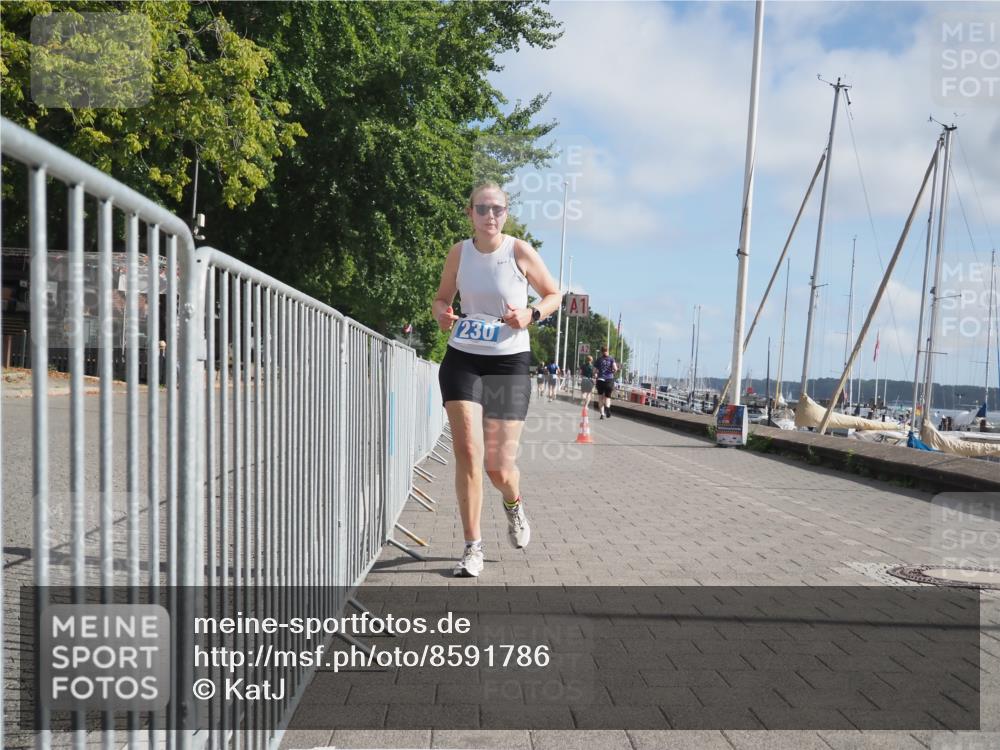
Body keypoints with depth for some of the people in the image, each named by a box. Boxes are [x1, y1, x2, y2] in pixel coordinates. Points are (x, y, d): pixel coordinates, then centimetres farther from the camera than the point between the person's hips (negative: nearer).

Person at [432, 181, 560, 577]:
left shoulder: (520, 251, -6)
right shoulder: (459, 252, 2)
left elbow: (553, 295, 6)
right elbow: (442, 297, 16)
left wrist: (530, 314, -15)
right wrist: (441, 313, -8)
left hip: (509, 364, -2)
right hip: (462, 359, 2)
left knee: (499, 467, 0)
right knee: (467, 452, -11)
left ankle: (513, 504, 39)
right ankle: (473, 548, 4)